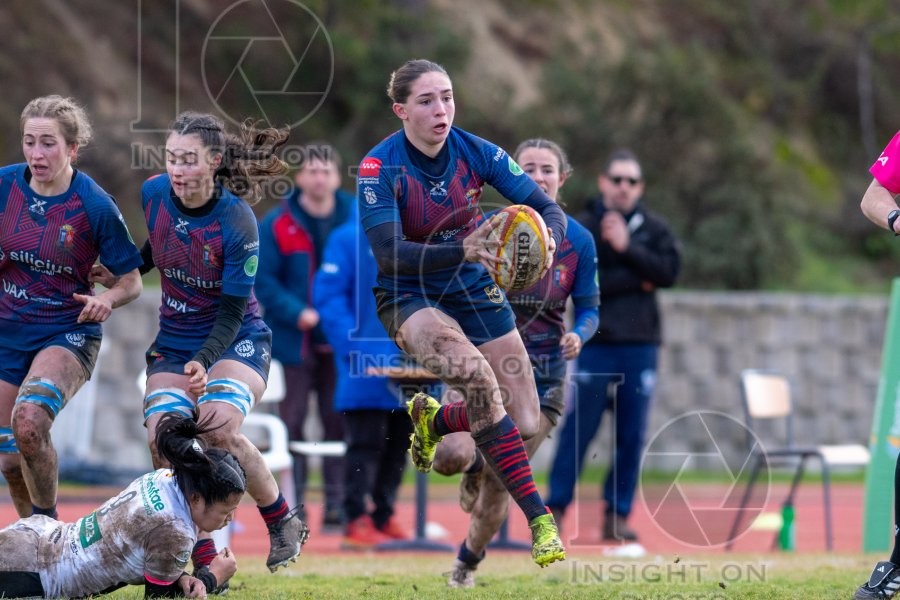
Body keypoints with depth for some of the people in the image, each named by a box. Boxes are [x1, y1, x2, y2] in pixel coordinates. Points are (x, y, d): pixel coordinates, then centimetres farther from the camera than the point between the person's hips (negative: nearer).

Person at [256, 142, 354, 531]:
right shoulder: (277, 225, -4)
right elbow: (263, 280, -7)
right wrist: (297, 314, -19)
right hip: (294, 340, -2)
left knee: (339, 423, 4)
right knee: (291, 423, 1)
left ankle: (337, 506, 9)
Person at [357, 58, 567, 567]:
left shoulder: (476, 152, -10)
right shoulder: (379, 168, -19)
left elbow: (549, 208, -12)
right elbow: (389, 253, -29)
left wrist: (546, 240, -37)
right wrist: (463, 250, -44)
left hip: (475, 290, 4)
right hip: (408, 299, -4)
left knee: (525, 425, -3)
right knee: (472, 370, -34)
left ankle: (435, 420, 31)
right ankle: (538, 518, -31)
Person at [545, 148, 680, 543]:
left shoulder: (654, 229, 8)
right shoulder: (582, 228, 1)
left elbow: (669, 271, -6)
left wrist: (627, 247, -14)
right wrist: (634, 280, -12)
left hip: (640, 345, 3)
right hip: (595, 343, -3)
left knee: (631, 435, 3)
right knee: (578, 429, -6)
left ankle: (618, 514, 8)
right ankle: (555, 508, -1)